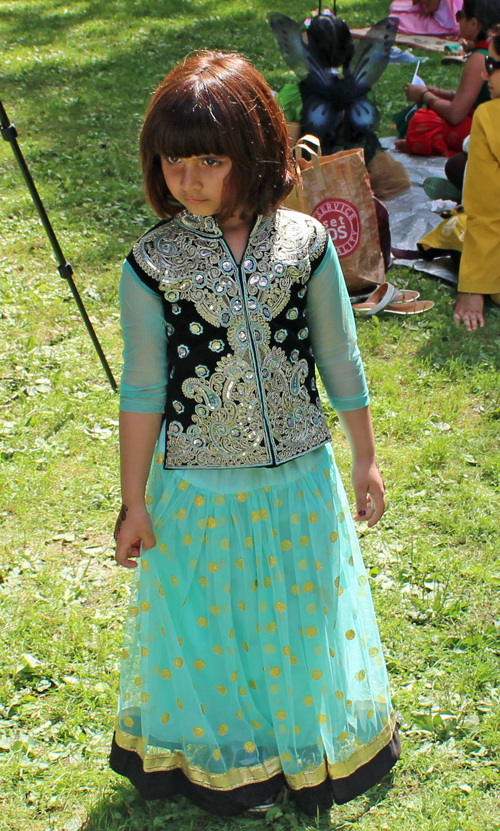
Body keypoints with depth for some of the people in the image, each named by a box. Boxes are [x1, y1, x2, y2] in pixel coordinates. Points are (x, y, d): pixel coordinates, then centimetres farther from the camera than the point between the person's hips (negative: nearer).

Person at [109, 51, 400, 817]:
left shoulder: (306, 241, -8)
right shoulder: (153, 263, -12)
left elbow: (340, 363, 1)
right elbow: (143, 390, -6)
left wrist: (366, 460, 7)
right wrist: (134, 500, -4)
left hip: (300, 479, 1)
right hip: (197, 489, -1)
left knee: (304, 618, 20)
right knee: (206, 627, 17)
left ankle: (315, 745, 48)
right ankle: (217, 753, 44)